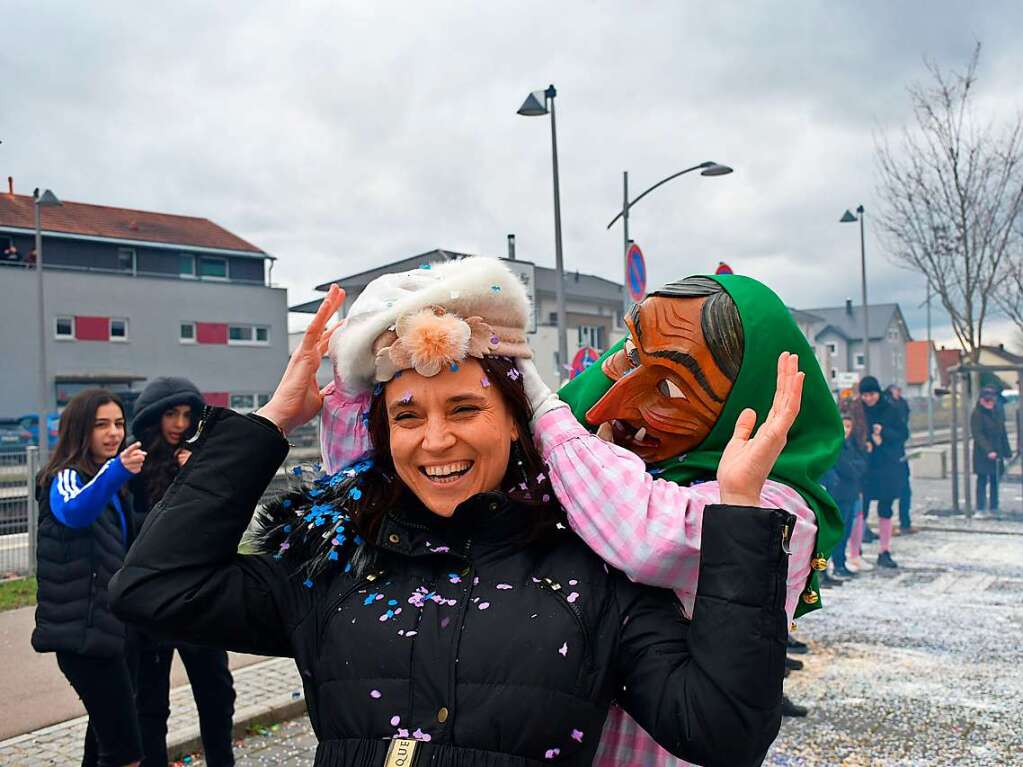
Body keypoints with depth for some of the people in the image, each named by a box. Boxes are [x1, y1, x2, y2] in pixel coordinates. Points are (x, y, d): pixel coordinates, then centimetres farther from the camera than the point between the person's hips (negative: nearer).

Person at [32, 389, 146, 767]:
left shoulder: (111, 482, 11)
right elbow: (74, 511, -40)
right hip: (86, 631, -9)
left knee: (107, 733, 19)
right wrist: (116, 471, -54)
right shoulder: (66, 479, -14)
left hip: (118, 623, 9)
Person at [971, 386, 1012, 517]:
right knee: (982, 480, -3)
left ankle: (994, 508, 17)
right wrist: (988, 451, -23)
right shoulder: (977, 414, -9)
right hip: (982, 455, -7)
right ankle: (981, 508, 2)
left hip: (996, 453, 7)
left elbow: (1002, 434, 16)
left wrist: (1007, 451, 12)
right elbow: (978, 435, -15)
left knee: (995, 480, 9)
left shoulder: (996, 414, 12)